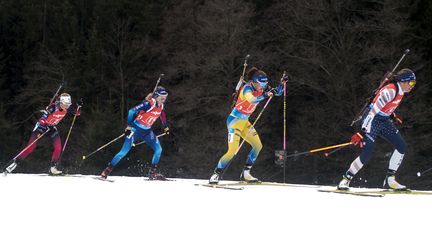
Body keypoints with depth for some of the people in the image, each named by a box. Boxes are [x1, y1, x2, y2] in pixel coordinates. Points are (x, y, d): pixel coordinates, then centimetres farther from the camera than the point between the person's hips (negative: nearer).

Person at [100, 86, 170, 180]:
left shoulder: (161, 106, -3)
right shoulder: (148, 104, -25)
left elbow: (162, 115, 22)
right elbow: (132, 111, -27)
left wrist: (165, 127, 29)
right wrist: (129, 126, -28)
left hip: (147, 131, 7)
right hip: (136, 129, -7)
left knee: (158, 149, -7)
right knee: (125, 151, -10)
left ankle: (153, 172, 4)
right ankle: (108, 170, -1)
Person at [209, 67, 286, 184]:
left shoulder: (260, 89, 3)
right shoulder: (247, 88, -20)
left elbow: (278, 92, 8)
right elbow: (251, 100, -42)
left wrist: (282, 83, -10)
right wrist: (264, 95, -52)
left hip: (245, 122, 9)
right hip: (235, 120, -9)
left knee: (258, 146, 3)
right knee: (232, 150, -17)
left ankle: (245, 174, 9)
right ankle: (216, 174, -6)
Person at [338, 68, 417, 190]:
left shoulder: (400, 90, 3)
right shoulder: (390, 91, -26)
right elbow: (374, 110, -30)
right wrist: (363, 131, -33)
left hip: (384, 120, 9)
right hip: (373, 120, -9)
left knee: (402, 147, 0)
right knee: (367, 154, -17)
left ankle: (389, 180, 5)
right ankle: (346, 179, -1)